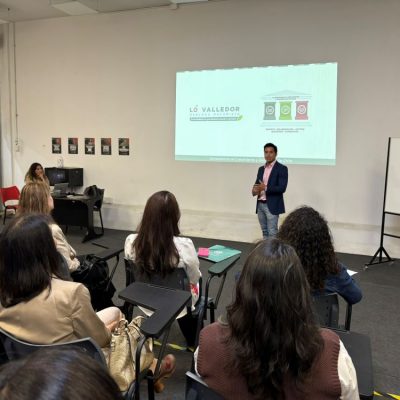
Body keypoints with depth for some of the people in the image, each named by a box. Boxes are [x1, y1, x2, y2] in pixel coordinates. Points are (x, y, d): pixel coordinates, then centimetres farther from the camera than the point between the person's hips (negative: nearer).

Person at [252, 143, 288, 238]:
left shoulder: (282, 168, -6)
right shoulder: (261, 169, 14)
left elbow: (282, 188, -15)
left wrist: (265, 188, -23)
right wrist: (255, 190, -9)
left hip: (272, 206, -6)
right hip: (260, 205, 6)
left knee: (272, 233, -6)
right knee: (265, 232, 13)